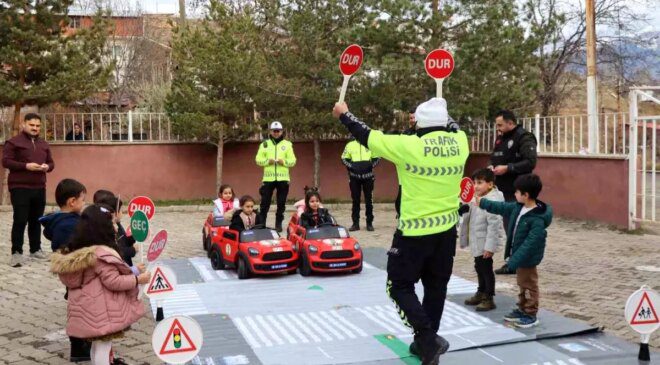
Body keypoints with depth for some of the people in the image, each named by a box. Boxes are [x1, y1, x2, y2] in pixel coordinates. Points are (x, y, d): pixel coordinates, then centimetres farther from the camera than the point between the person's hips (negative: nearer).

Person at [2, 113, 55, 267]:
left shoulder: (44, 144, 15)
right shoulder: (13, 142, -4)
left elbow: (51, 162, 19)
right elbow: (6, 161, -11)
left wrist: (47, 167, -5)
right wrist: (26, 166, -21)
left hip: (39, 188, 6)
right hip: (20, 188, -6)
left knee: (36, 220, 12)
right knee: (20, 220, -8)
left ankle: (35, 249, 22)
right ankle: (16, 252, -3)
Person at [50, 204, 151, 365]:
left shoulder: (76, 251, 7)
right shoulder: (101, 254, -22)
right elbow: (113, 282, -21)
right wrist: (138, 279, -11)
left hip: (86, 309, 9)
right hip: (101, 310, -9)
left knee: (97, 345, 20)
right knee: (103, 346, -4)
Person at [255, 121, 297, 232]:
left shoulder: (287, 144, 7)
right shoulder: (264, 144, 8)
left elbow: (293, 161, 4)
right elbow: (258, 159, 4)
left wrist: (284, 162, -15)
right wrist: (268, 161, -14)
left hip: (283, 178, 0)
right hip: (268, 178, 0)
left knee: (281, 203, 5)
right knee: (265, 202, 0)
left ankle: (279, 223, 15)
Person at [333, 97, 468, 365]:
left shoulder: (410, 146, -18)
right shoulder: (459, 142, -4)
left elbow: (368, 137, -7)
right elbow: (451, 128, 22)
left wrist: (344, 115, 8)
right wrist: (439, 112, 39)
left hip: (415, 232, -6)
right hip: (447, 230, 6)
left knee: (400, 286, 7)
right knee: (436, 287, 17)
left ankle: (428, 340, -6)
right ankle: (426, 343, 27)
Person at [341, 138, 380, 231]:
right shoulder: (350, 145, 5)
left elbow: (377, 158, 9)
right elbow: (344, 158, 8)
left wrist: (371, 165, -8)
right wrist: (351, 166, -8)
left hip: (368, 176, 0)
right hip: (354, 177, 0)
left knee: (369, 200, 3)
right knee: (355, 200, 4)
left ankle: (369, 223, 11)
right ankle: (355, 223, 10)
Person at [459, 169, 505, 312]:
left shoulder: (493, 200, -23)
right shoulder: (477, 198, 6)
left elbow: (494, 225, -25)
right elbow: (469, 219, 17)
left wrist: (489, 247, -25)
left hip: (486, 243, -9)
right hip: (477, 242, 9)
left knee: (486, 269, 2)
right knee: (479, 267, 21)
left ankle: (489, 299, 13)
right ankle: (481, 293, 37)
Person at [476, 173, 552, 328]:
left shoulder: (538, 220, -28)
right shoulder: (518, 207, -2)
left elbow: (530, 243, -30)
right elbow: (502, 207, 14)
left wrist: (515, 260, -29)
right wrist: (482, 202, 19)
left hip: (527, 258, -9)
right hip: (520, 255, 9)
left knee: (529, 285, 5)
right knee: (522, 284, 21)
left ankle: (531, 315, 17)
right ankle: (522, 310, 35)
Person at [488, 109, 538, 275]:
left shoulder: (524, 138, -10)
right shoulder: (501, 139, 15)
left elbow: (530, 162, -20)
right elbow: (495, 158, 24)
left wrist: (507, 168, -23)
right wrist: (492, 167, 2)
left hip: (517, 192, -8)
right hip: (503, 190, 8)